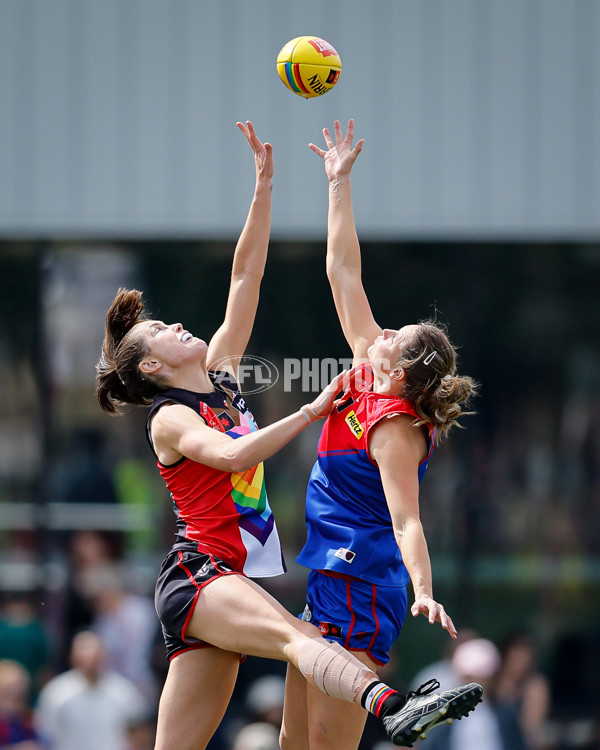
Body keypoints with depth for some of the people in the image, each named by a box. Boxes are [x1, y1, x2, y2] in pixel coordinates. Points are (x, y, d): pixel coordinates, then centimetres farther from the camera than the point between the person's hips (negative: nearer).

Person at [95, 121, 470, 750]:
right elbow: (230, 454, -23)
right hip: (197, 572, -9)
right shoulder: (170, 417, -2)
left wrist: (264, 186, 12)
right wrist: (311, 412, -19)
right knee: (298, 636, -35)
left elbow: (245, 275, 16)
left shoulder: (217, 373, 20)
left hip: (228, 579, 9)